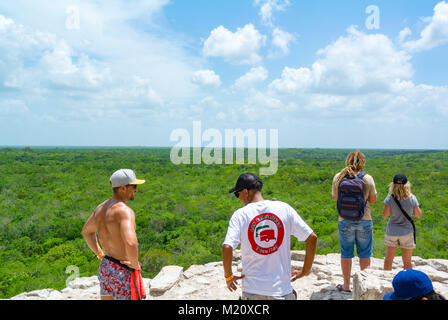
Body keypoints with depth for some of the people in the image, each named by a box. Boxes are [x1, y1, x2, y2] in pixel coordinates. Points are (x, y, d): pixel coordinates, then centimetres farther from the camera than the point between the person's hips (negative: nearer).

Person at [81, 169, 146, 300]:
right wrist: (135, 264, -20)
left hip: (104, 268, 8)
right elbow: (130, 243, -38)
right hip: (122, 272, -8)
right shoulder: (125, 211, -23)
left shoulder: (101, 207, 5)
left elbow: (86, 231, 22)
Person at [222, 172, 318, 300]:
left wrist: (228, 276, -3)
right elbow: (312, 238, -2)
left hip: (252, 292, -1)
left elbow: (227, 248, -19)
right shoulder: (284, 208, -1)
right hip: (282, 290, 1)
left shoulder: (240, 215, -7)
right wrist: (305, 271, 8)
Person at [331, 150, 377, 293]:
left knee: (346, 254, 12)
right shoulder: (368, 179, -9)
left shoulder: (338, 177, -6)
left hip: (345, 221, 0)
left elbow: (335, 197, 5)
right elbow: (373, 200, 0)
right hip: (364, 221, 0)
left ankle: (346, 285, 21)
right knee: (364, 254, 14)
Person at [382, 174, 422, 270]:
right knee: (407, 262, 13)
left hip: (391, 231, 1)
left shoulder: (390, 198, -13)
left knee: (388, 259, 16)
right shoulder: (412, 198, -12)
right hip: (407, 232, 0)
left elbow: (385, 214, -8)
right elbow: (419, 215, -2)